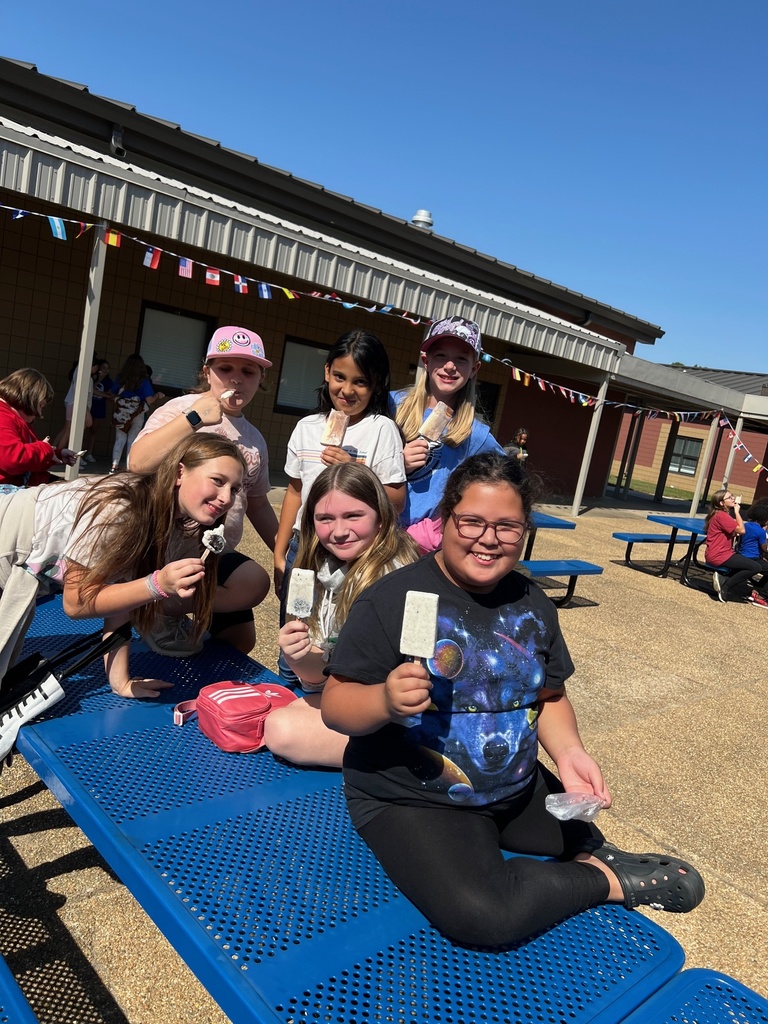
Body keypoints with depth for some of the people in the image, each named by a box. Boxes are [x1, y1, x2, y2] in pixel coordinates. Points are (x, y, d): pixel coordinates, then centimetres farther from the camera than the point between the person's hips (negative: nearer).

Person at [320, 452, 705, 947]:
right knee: (483, 917, -24)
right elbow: (335, 705, -17)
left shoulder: (533, 604, 1)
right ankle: (610, 882, 0)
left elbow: (549, 696, 11)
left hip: (519, 790, 6)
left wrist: (568, 750, -8)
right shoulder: (393, 597, -18)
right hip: (409, 797, -5)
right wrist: (386, 701, -38)